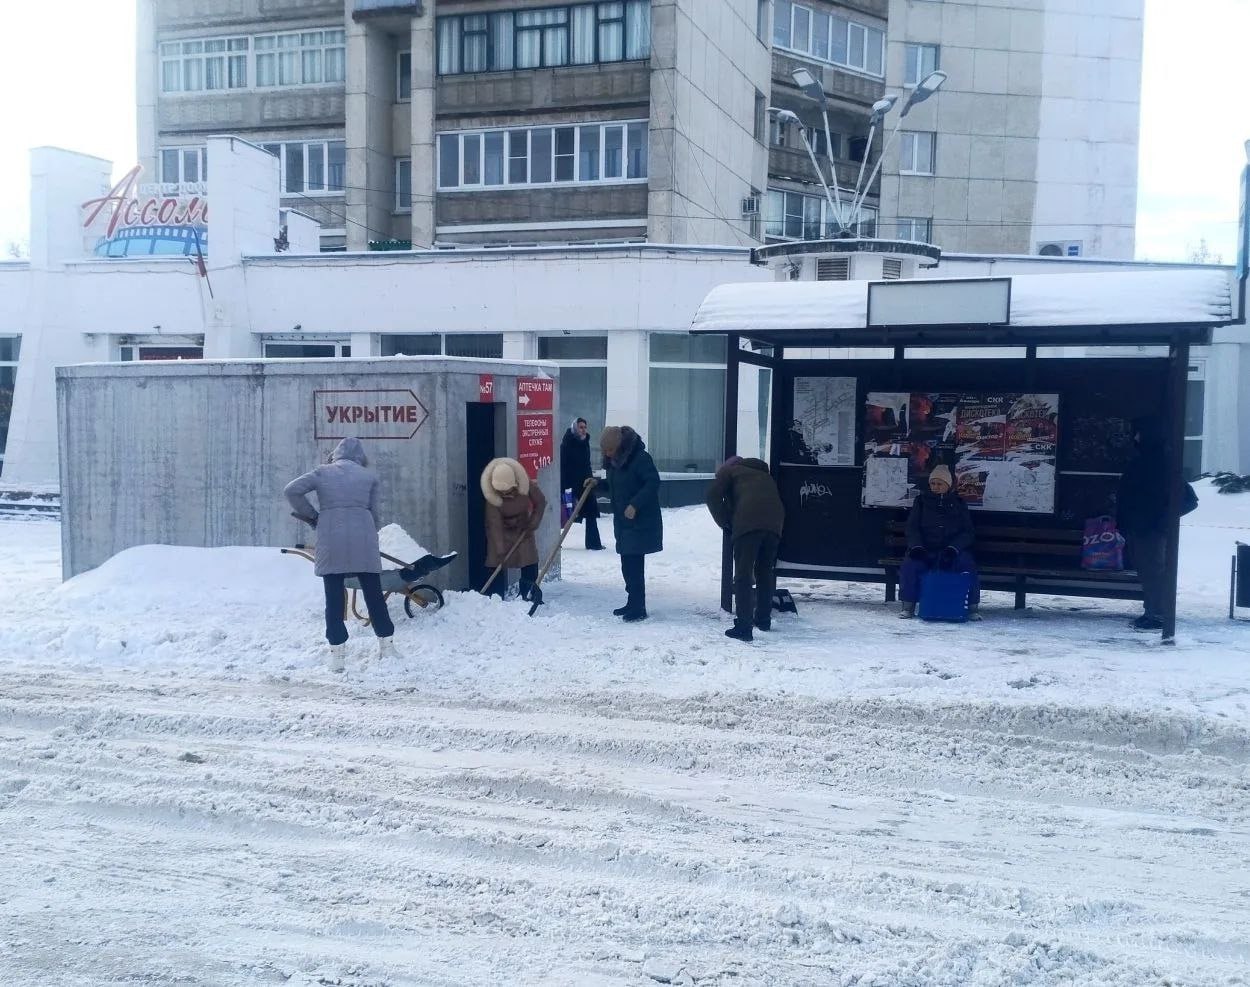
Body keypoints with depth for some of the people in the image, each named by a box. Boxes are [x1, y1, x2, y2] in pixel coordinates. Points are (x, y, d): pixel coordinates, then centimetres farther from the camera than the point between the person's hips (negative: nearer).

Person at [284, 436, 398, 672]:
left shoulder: (323, 472, 12)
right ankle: (387, 646, 18)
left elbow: (292, 490, 1)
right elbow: (373, 512, 13)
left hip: (331, 540, 0)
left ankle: (336, 653, 2)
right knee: (374, 594, 11)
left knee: (334, 598, 4)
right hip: (363, 539, 1)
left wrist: (311, 515, 11)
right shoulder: (369, 476, 14)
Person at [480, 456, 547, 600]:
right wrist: (500, 550, -33)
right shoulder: (492, 497, -29)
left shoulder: (526, 485, -24)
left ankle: (527, 597, 5)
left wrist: (533, 523, -14)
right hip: (502, 533, -2)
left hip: (523, 530, 2)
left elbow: (541, 502, -8)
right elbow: (495, 525, -29)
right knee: (497, 563, -10)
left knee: (530, 564, -3)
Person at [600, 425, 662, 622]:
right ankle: (633, 603, 23)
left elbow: (653, 482, -23)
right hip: (623, 522, 9)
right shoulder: (614, 460, 11)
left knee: (634, 565, -9)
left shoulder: (640, 457, -17)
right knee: (628, 564, 13)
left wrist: (635, 505, -27)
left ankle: (638, 608, -4)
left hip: (640, 522, -9)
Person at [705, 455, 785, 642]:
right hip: (774, 524, 5)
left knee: (743, 575, -2)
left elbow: (713, 496, 6)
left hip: (748, 523, -5)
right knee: (765, 572, 21)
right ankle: (764, 619, 29)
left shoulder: (730, 470, 21)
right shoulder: (765, 474, 37)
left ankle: (743, 626, -9)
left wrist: (724, 523, 15)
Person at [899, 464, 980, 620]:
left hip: (952, 552, 0)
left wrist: (952, 549, -15)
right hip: (925, 550, 0)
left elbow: (968, 533, 5)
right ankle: (908, 606, -17)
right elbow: (912, 528, 6)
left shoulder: (958, 504, 13)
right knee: (910, 564, -29)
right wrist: (916, 547, -15)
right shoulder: (922, 501, 14)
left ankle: (973, 607, -18)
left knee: (967, 563, -30)